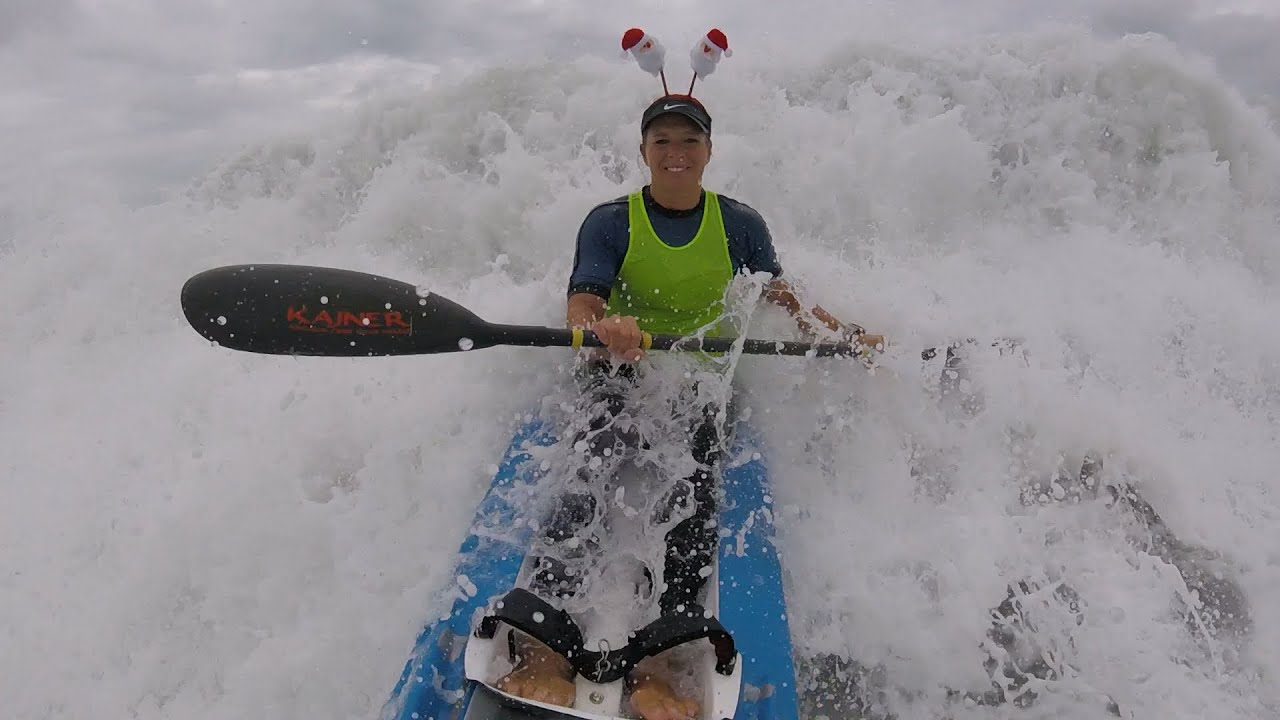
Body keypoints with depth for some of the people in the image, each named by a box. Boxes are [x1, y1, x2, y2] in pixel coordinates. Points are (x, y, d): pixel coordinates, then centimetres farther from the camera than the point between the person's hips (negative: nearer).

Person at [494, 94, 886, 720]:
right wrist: (604, 329, -35)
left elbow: (783, 299, 14)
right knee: (594, 460, -32)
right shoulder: (610, 221, 1)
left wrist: (847, 337, -1)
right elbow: (579, 308, -11)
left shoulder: (739, 224, 8)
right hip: (619, 372, -1)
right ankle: (544, 645, -33)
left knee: (695, 489, -27)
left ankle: (652, 663, -27)